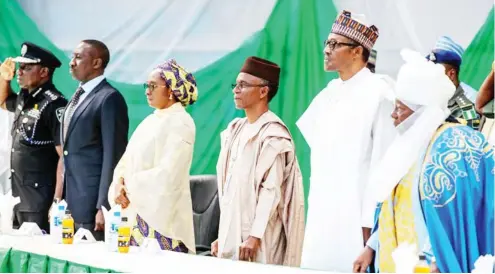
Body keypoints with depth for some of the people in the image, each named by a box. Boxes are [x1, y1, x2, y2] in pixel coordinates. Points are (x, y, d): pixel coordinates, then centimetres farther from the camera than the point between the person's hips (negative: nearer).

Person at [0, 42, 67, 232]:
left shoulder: (54, 105, -15)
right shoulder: (23, 98, 10)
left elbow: (65, 157, -18)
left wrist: (57, 202, -21)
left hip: (41, 202, -8)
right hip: (19, 197, 8)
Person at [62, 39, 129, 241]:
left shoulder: (109, 98, -10)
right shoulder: (78, 97, 18)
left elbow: (113, 155, -15)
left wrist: (104, 206, -19)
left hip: (92, 203, -9)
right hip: (71, 202, 9)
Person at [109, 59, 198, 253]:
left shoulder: (180, 123, -8)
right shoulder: (150, 121, 17)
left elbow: (168, 174, -17)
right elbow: (126, 161, 14)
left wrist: (127, 185, -9)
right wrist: (119, 184, -7)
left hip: (162, 215, -8)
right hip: (137, 214, 8)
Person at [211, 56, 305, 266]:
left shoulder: (273, 133, -9)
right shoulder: (235, 131, 14)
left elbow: (271, 190, -16)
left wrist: (255, 237, -21)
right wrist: (222, 235, 13)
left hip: (258, 241, -7)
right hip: (231, 235, 7)